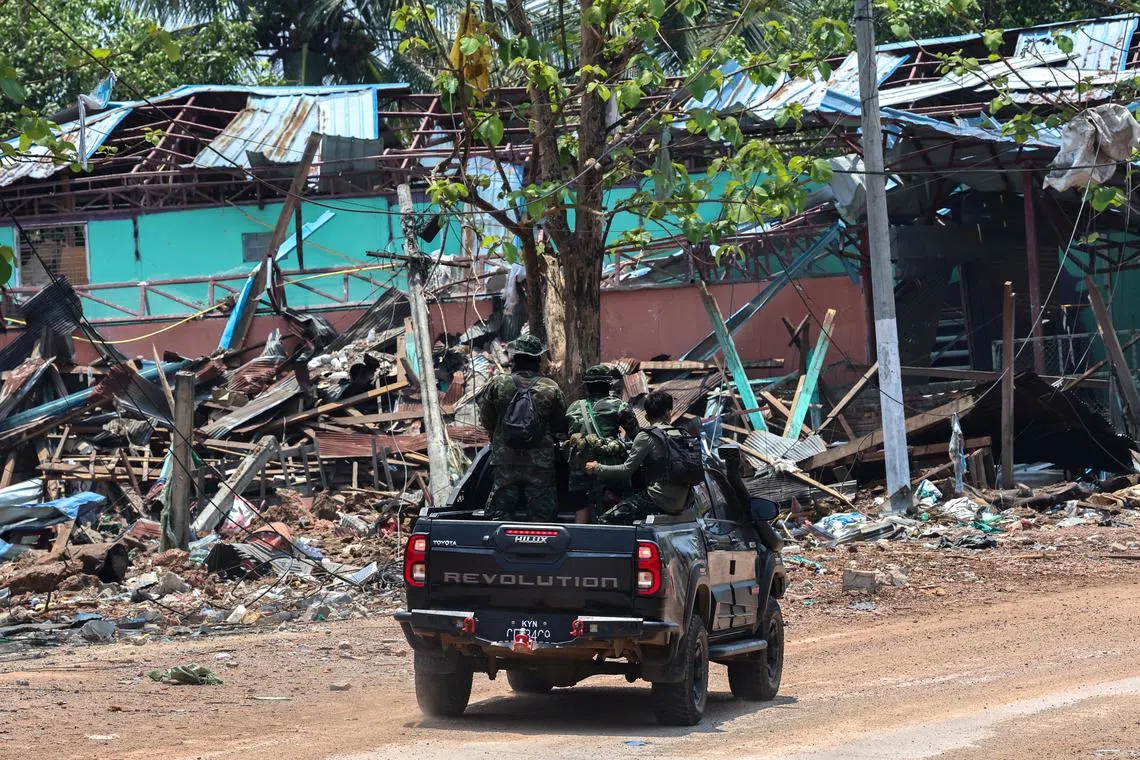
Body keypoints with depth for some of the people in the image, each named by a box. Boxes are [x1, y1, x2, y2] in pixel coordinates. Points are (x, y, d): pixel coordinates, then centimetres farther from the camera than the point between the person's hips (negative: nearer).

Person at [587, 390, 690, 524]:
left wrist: (597, 468, 5)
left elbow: (627, 470, -8)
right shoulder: (678, 433, 12)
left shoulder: (646, 437, -7)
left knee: (605, 521, -9)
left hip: (660, 501, -8)